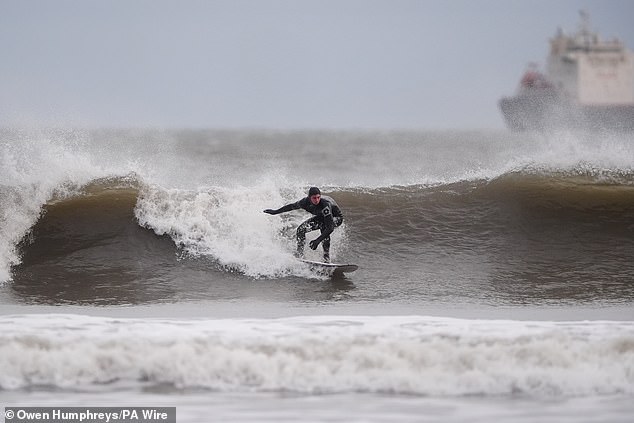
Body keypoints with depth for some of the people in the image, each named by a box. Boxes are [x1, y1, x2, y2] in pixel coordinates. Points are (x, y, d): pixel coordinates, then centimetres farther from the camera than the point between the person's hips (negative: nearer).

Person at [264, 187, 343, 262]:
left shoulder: (325, 205, -42)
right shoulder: (306, 202, -24)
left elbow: (330, 227, -46)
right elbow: (292, 206, -1)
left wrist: (317, 240, -53)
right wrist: (275, 212, 7)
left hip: (336, 218, -6)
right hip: (321, 216, 6)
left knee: (324, 227, -37)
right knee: (301, 229, -10)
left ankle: (327, 259, -32)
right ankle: (299, 254, 0)